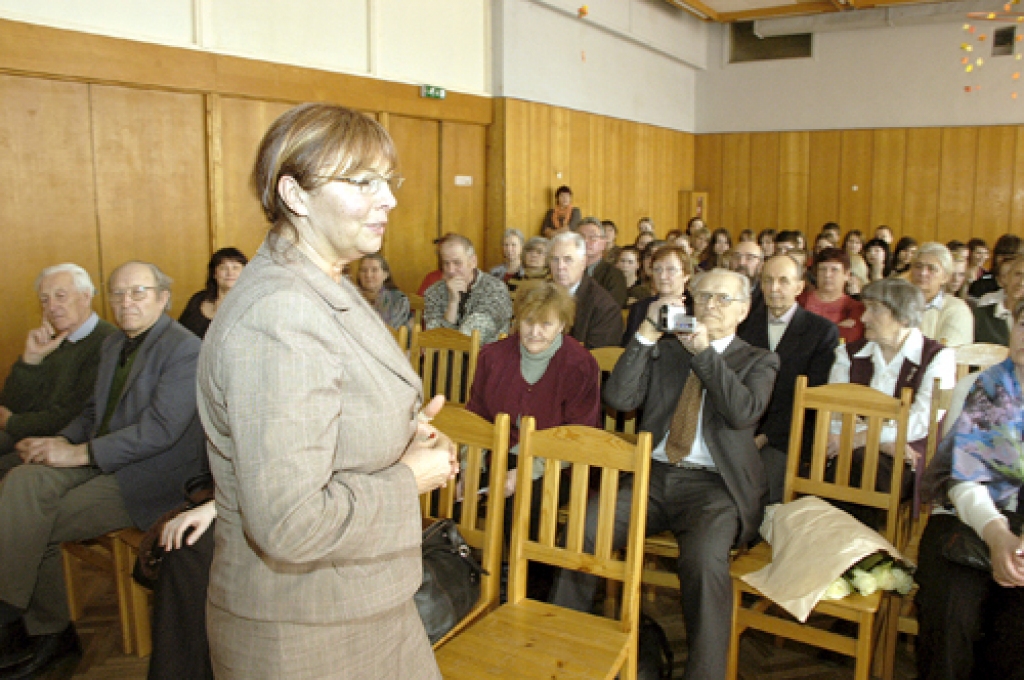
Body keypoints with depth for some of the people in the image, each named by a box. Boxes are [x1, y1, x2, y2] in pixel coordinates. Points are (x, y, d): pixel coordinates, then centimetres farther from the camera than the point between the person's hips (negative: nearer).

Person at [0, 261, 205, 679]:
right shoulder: (113, 344, 16)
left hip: (150, 475, -8)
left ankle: (50, 630, 4)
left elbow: (160, 429, -21)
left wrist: (79, 453, -20)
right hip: (102, 460, 8)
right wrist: (62, 442, -2)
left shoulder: (185, 350, -13)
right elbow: (93, 412, 20)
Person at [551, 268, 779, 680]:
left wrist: (704, 351, -10)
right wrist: (647, 335, -3)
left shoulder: (758, 361, 11)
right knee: (581, 531, -19)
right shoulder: (665, 349, 16)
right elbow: (618, 398, 1)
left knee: (704, 559, -33)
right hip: (652, 476, 3)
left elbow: (744, 413, -10)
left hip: (713, 487, -2)